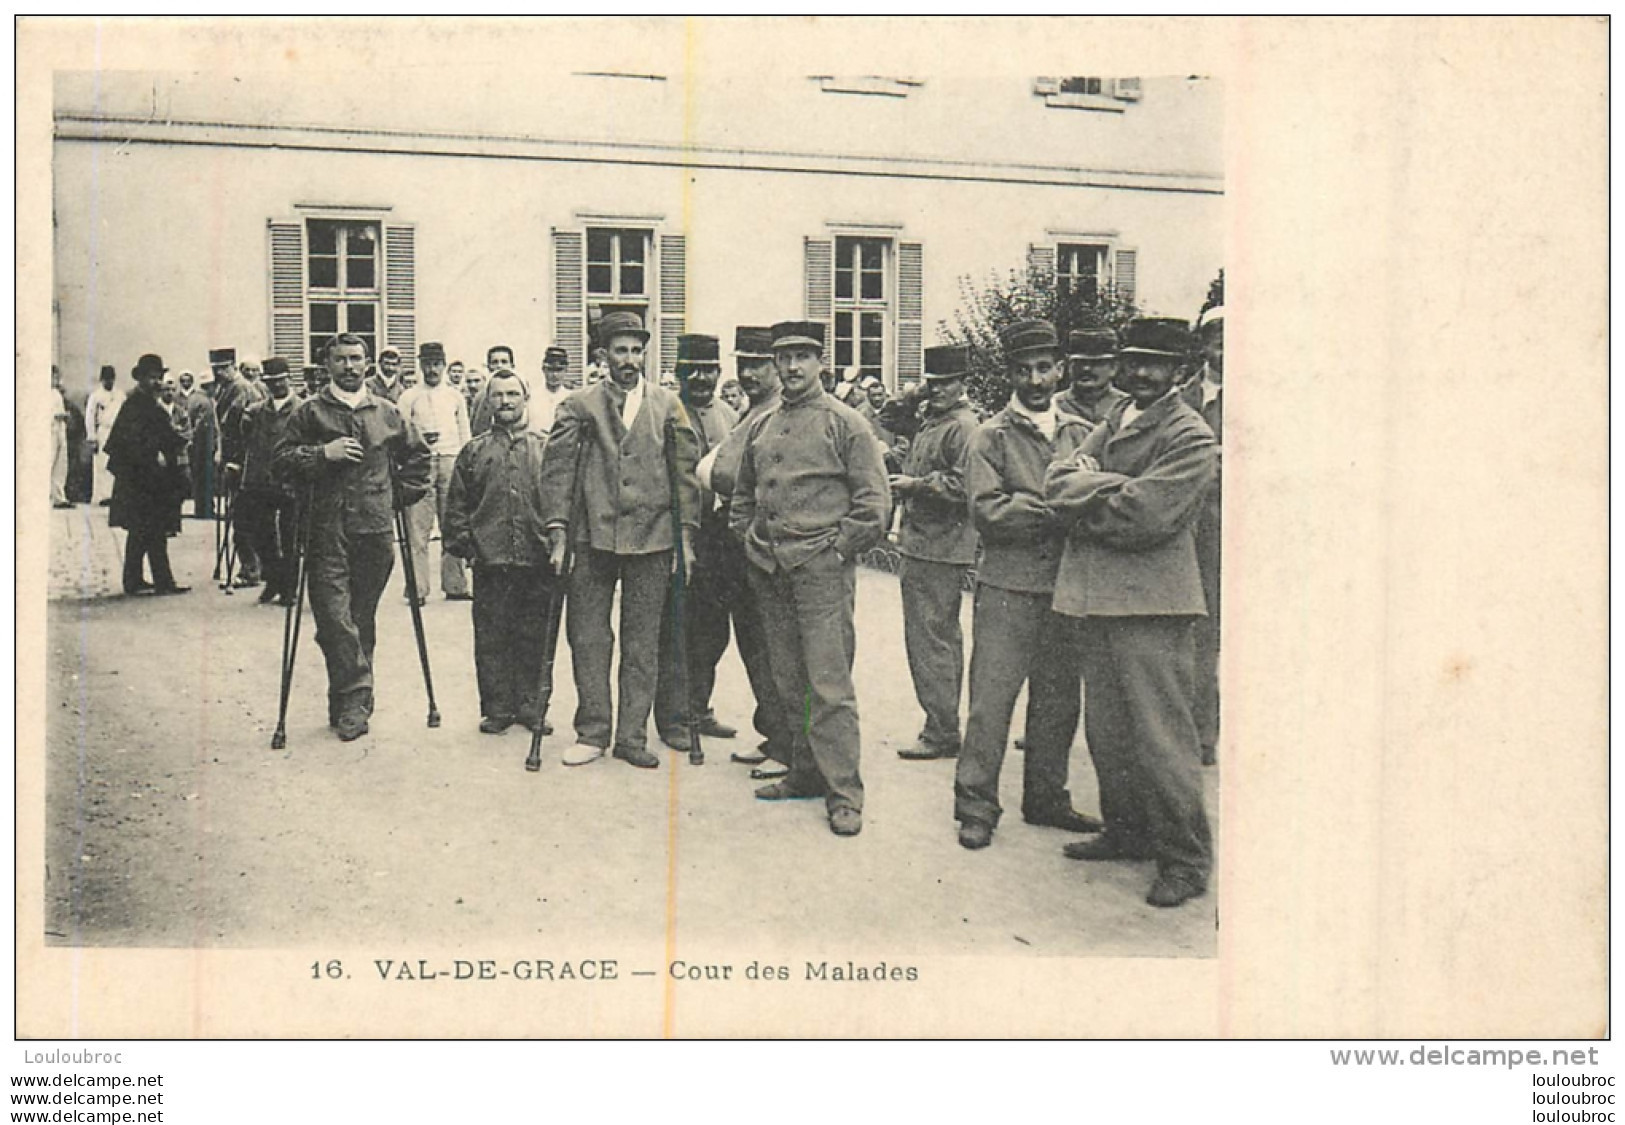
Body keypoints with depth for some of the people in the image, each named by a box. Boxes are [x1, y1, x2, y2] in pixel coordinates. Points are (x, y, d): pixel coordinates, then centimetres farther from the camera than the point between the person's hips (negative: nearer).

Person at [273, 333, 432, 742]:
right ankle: (356, 697, -4)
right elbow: (282, 462, 2)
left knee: (362, 618, 7)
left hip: (375, 529, 2)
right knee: (333, 616, -11)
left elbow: (418, 455, 24)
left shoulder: (387, 413, 13)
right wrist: (323, 453, -11)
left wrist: (399, 496, 14)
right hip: (327, 529, -2)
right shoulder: (309, 412, 6)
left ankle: (348, 700, 15)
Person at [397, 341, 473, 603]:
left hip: (451, 461, 2)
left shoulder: (454, 396, 16)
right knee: (418, 527, -7)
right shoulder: (409, 397, 8)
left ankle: (454, 585, 6)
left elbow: (465, 436, 17)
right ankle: (417, 588, -6)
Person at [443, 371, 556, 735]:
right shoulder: (474, 451, 10)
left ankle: (532, 706, 15)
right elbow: (456, 504, 11)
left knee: (534, 637, 5)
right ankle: (497, 709, 13)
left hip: (536, 559, 0)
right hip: (490, 560, 1)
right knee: (491, 637, 4)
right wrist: (462, 542, 1)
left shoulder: (545, 448, 9)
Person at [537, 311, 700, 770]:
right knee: (587, 637, 2)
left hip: (652, 539, 1)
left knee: (642, 643, 5)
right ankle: (592, 732, 14)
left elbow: (686, 470, 7)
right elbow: (557, 467, 2)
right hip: (595, 537, 0)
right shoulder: (581, 405, 5)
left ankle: (632, 736, 14)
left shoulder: (667, 405, 8)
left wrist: (686, 534, 2)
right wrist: (557, 529, -6)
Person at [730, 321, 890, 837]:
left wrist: (838, 548, -8)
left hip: (821, 568, -6)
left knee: (829, 685, -7)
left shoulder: (845, 423, -1)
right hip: (769, 571, 6)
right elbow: (743, 494, 27)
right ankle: (804, 772, 20)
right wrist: (748, 538, 13)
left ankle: (844, 793, -3)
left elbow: (875, 501, -4)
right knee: (788, 681, 9)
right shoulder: (761, 427, 16)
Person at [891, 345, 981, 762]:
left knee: (930, 639, -7)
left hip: (939, 550, -10)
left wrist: (915, 485, -15)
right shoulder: (930, 422, 17)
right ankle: (945, 726, 25)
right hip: (923, 544, 10)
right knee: (944, 638, 16)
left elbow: (964, 486, -21)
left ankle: (941, 733, -1)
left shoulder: (963, 427, -13)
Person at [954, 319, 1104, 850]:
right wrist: (1057, 514, -13)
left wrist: (1029, 509, -8)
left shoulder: (1081, 432, 13)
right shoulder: (990, 437, 0)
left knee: (1059, 697, 10)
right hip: (1007, 586, -4)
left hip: (1066, 586, 4)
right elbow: (987, 510, -11)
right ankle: (976, 806, 6)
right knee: (992, 696, -4)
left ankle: (1046, 797, 24)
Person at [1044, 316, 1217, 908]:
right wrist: (1116, 488, -12)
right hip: (1092, 597, 7)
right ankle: (1127, 830, 29)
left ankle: (1186, 858, 5)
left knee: (1160, 737, -5)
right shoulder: (1111, 424, 18)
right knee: (1106, 730, 14)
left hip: (1150, 603, -7)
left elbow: (1141, 519, -17)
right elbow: (1058, 481, 4)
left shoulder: (1191, 438, -6)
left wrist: (1084, 503, -3)